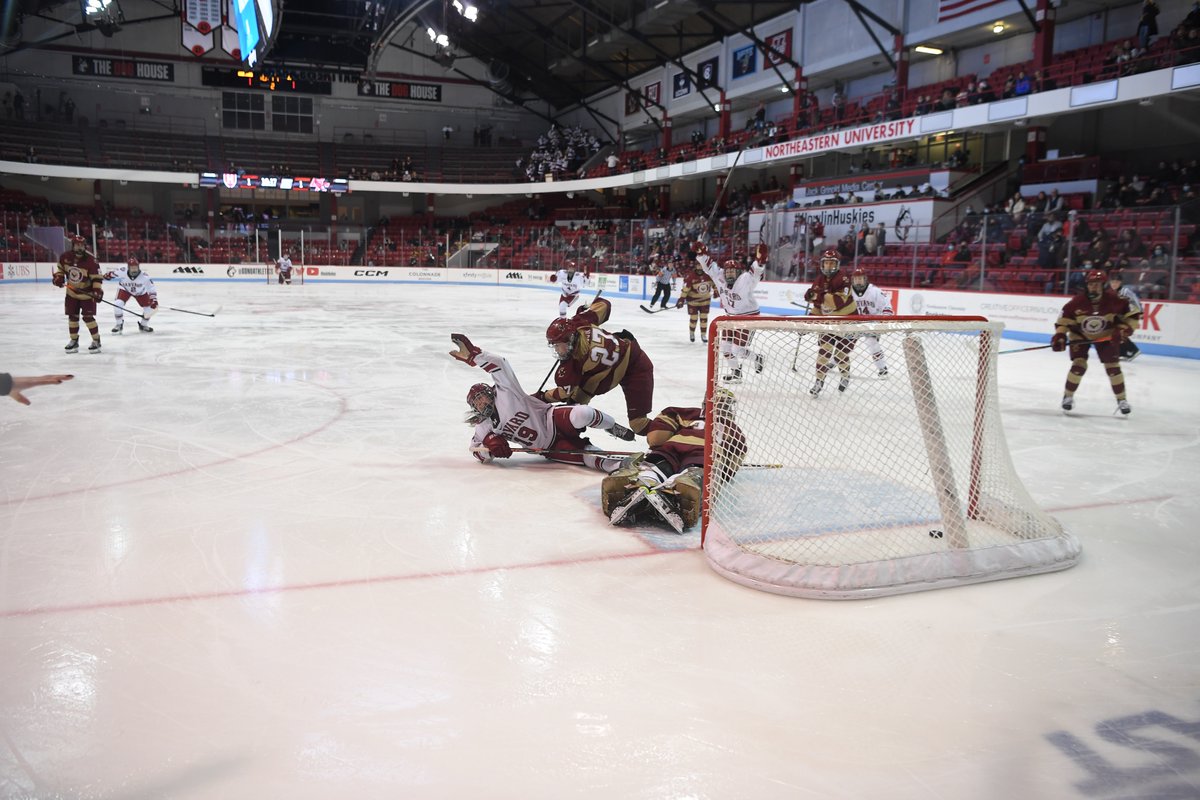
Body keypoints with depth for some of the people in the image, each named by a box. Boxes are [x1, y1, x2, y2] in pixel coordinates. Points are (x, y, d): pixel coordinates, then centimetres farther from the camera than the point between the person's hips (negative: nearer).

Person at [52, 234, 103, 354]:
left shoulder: (90, 260, -20)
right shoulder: (65, 257, -8)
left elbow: (97, 277, -18)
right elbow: (60, 267, 13)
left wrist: (98, 290, -29)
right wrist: (58, 277, -2)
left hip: (87, 293, -4)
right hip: (72, 292, 5)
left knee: (88, 316, -11)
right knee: (72, 316, 8)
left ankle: (96, 341, 1)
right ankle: (74, 341, 20)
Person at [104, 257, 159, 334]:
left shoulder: (144, 276, -33)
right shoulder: (122, 272, -31)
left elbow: (151, 288, -28)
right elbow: (112, 274, -9)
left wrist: (154, 300, -34)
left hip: (140, 292, 1)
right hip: (125, 290, 0)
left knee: (149, 308, -7)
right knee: (117, 304, -21)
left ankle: (143, 325, 21)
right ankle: (119, 324, 2)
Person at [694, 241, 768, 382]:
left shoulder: (746, 280, -24)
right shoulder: (720, 276, -7)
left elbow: (756, 271, -40)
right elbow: (709, 265, 0)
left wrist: (760, 259, -57)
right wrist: (701, 253, -9)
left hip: (748, 316, -7)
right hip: (730, 316, 7)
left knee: (738, 349, -9)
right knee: (726, 346, 7)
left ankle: (756, 358, 21)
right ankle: (735, 371, 25)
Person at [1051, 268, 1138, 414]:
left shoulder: (1113, 299, -22)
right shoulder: (1077, 302, -24)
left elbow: (1130, 313, -10)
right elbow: (1064, 319, -16)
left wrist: (1124, 329, -21)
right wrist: (1059, 335, -27)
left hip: (1106, 336, 1)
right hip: (1080, 335, -1)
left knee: (1113, 366, -3)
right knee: (1079, 365, -14)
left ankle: (1121, 399, 9)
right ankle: (1068, 396, 4)